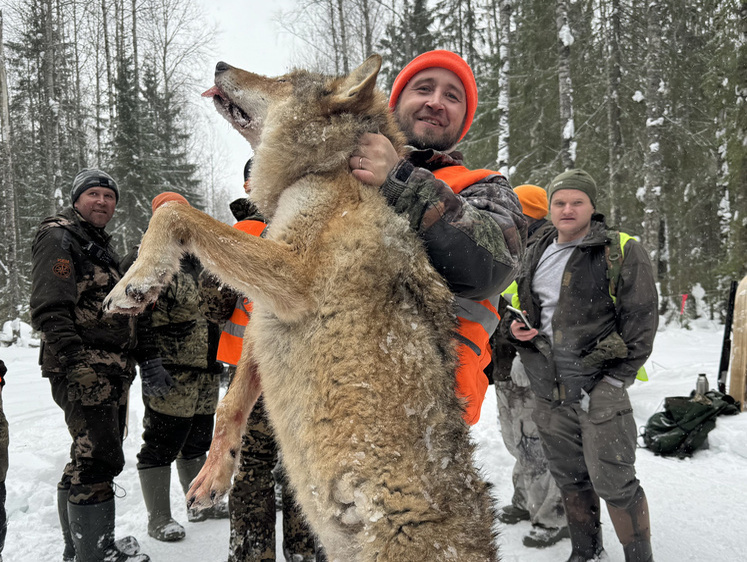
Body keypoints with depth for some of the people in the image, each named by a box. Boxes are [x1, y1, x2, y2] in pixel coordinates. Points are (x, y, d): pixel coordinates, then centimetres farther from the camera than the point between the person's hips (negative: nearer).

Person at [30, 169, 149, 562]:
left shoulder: (100, 245, 23)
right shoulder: (59, 238, -6)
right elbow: (50, 310, -17)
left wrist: (127, 363, 23)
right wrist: (75, 364, -25)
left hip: (111, 373, 10)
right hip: (84, 372, -10)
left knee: (89, 459, 15)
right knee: (99, 459, -10)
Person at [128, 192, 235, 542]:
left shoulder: (203, 263, 17)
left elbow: (220, 308, 28)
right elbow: (138, 316, -13)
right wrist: (148, 363, -20)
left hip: (207, 370, 7)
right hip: (169, 372, -7)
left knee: (197, 440, 18)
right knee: (162, 443, -1)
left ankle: (199, 504, 34)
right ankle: (158, 519, 13)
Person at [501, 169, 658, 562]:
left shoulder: (621, 253, -6)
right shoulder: (535, 255, 10)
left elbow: (641, 322, -8)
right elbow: (516, 306, 22)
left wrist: (616, 379, -12)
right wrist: (513, 326, -1)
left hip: (599, 387, -5)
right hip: (548, 390, 5)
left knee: (613, 482, -4)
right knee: (569, 478, 16)